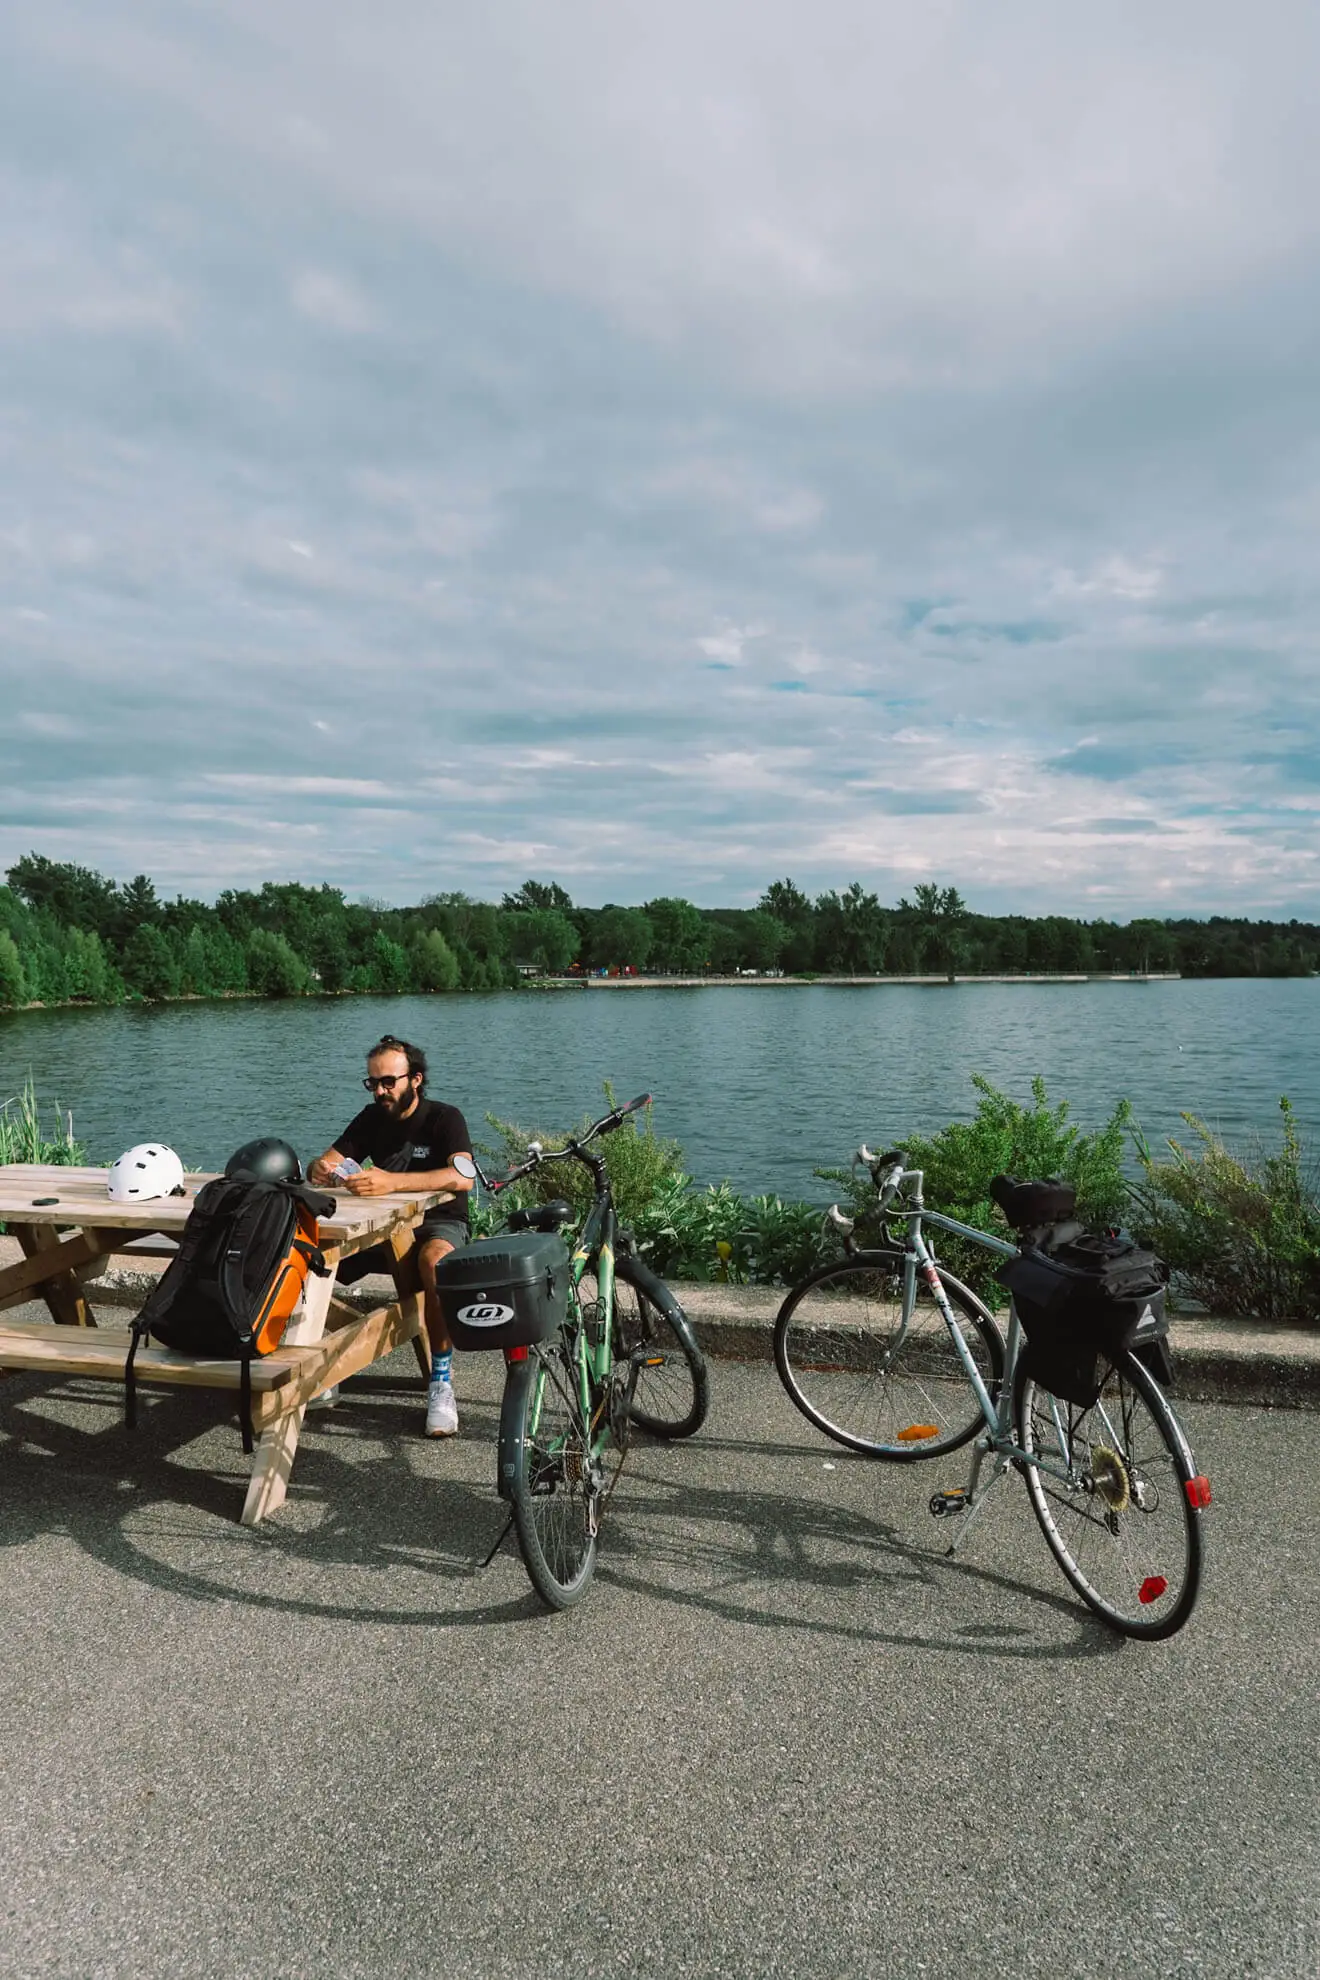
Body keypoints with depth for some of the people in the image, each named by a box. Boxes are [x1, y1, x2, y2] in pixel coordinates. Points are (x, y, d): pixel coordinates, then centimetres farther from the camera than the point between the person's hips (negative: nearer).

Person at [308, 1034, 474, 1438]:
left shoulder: (444, 1118, -12)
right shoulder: (372, 1118, 5)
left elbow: (462, 1177, -31)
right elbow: (327, 1163, -2)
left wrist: (392, 1181, -44)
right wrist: (319, 1169, -29)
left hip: (439, 1223, -5)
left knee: (436, 1259, -41)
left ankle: (441, 1381, -29)